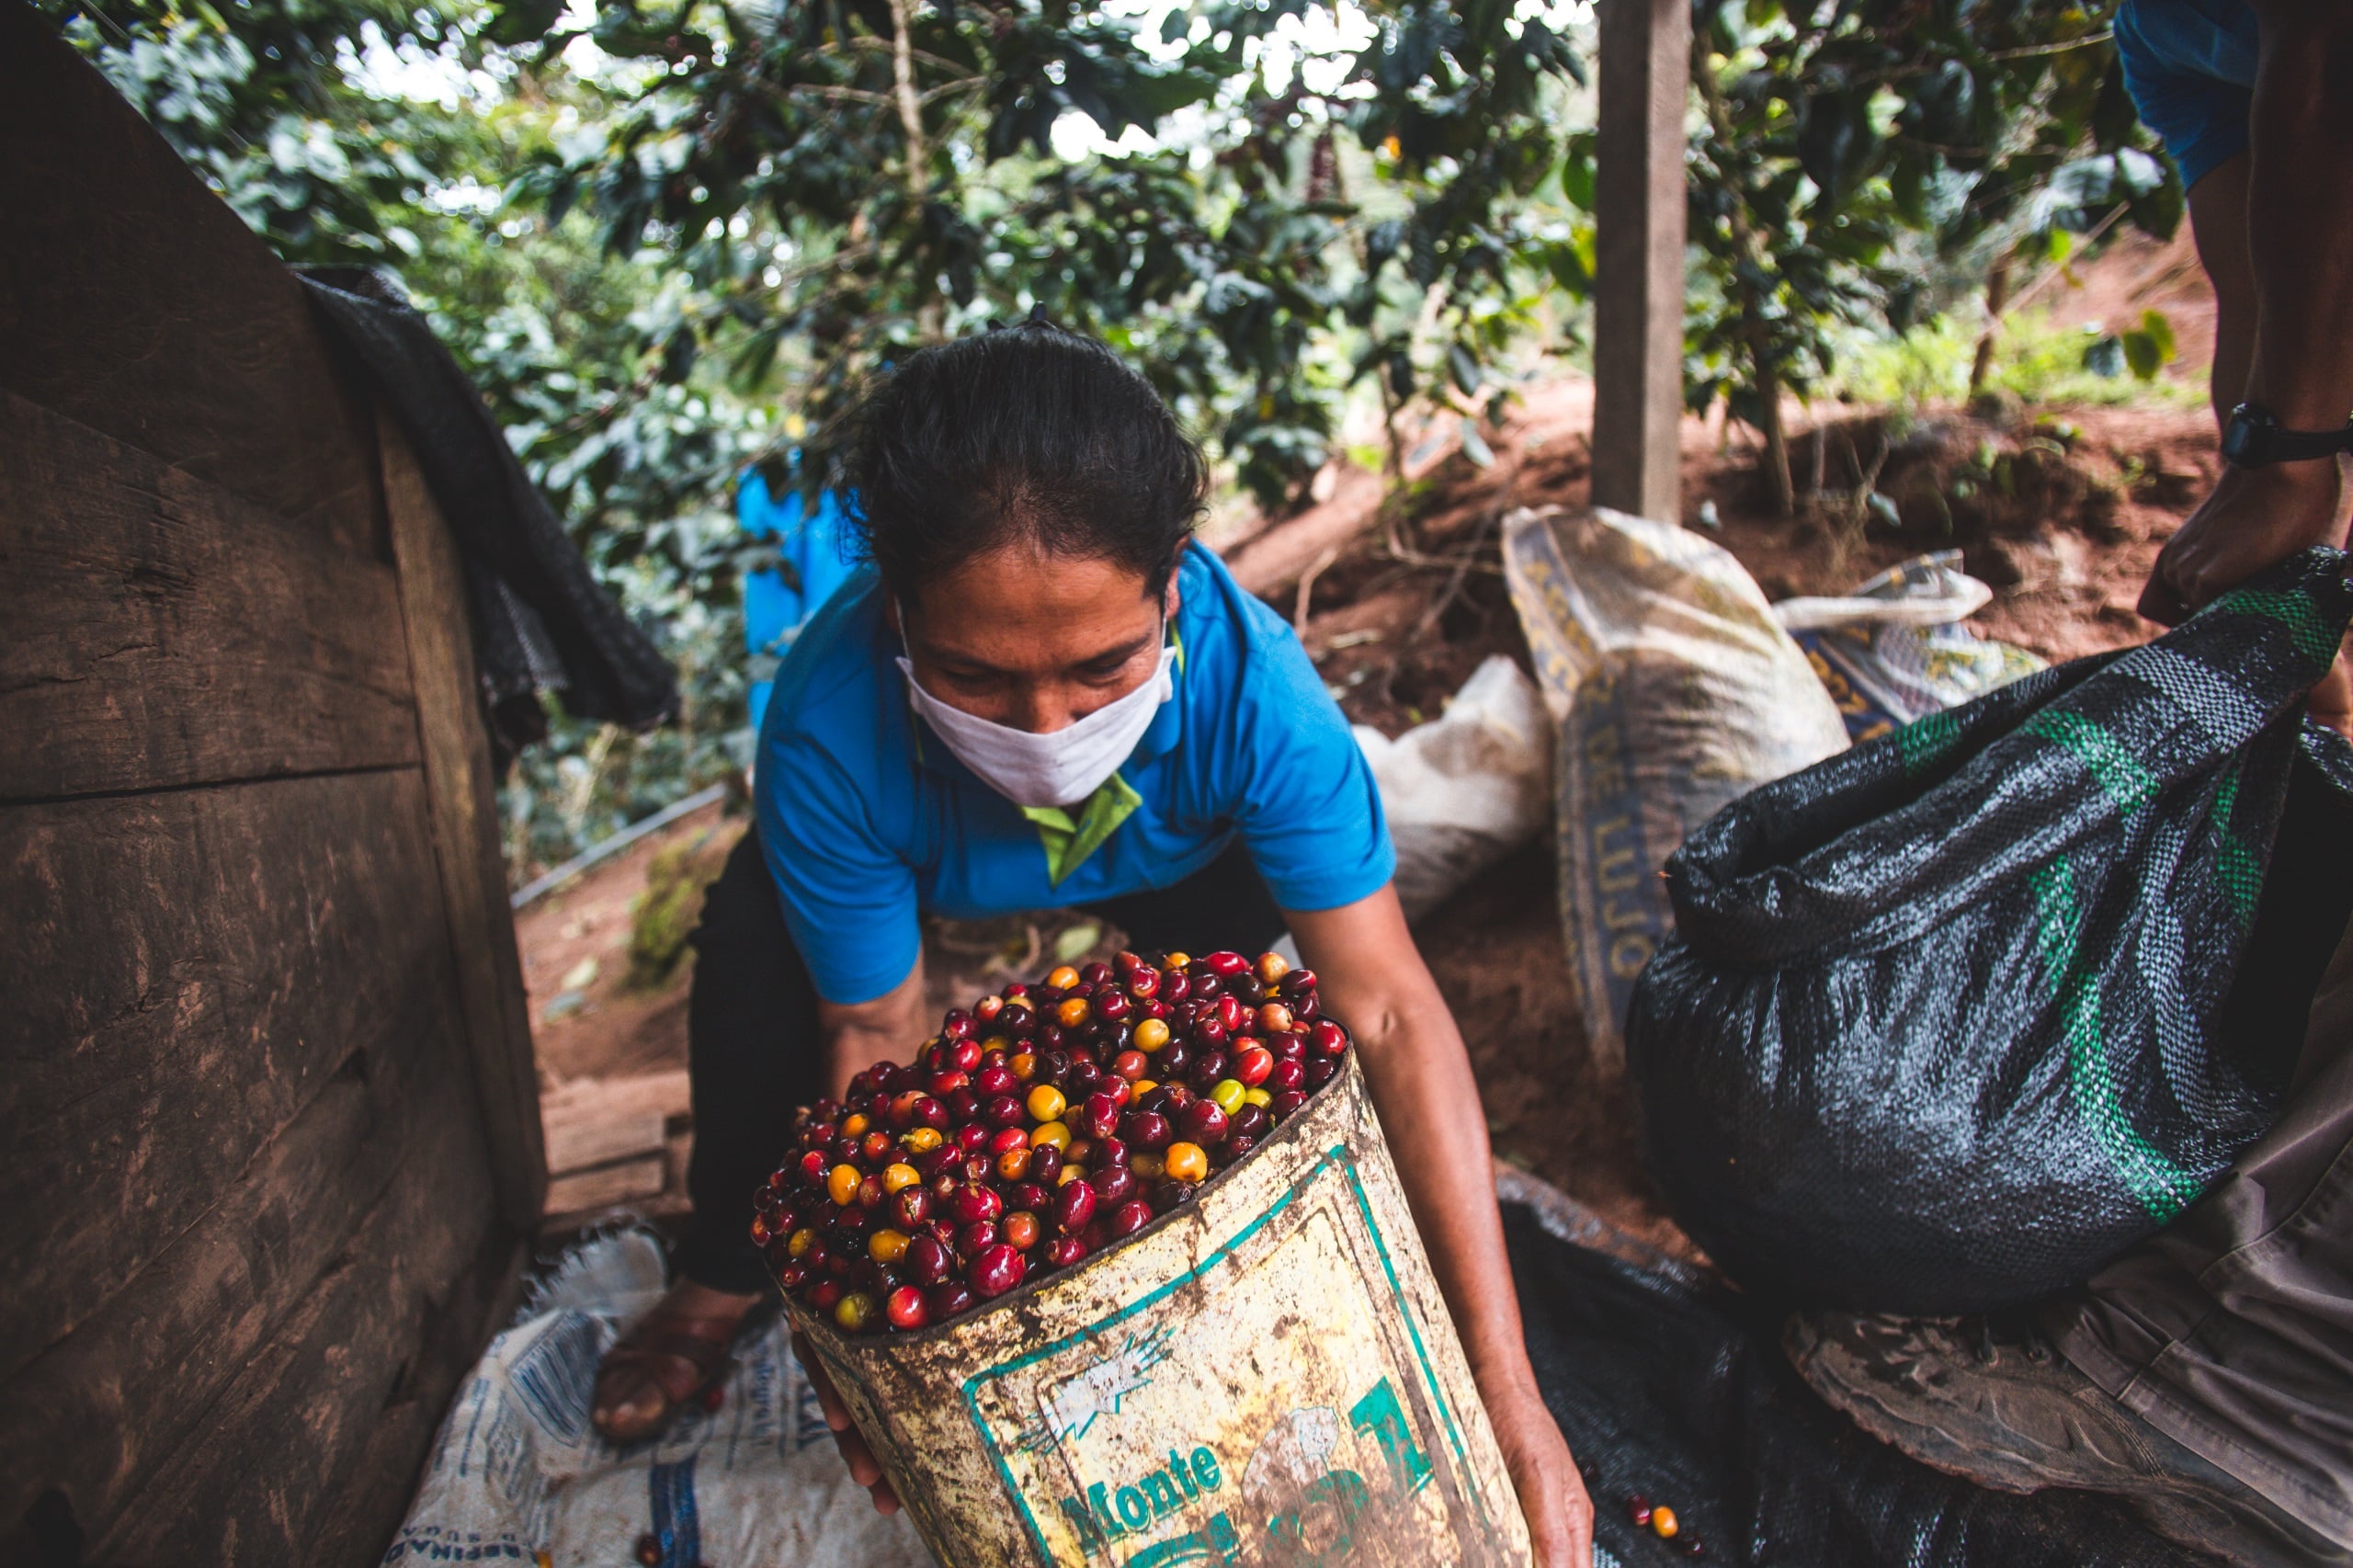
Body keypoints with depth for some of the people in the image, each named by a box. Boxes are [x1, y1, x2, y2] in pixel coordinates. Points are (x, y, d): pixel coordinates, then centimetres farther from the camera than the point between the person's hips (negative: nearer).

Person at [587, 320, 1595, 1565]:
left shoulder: (1249, 683, -42)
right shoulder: (828, 735, -40)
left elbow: (1389, 1013, -42)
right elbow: (876, 1029, -26)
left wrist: (1504, 1383, -43)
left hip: (1175, 857, 1)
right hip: (921, 869, 0)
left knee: (1232, 950, -26)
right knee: (759, 935, -22)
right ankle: (722, 1276, 6)